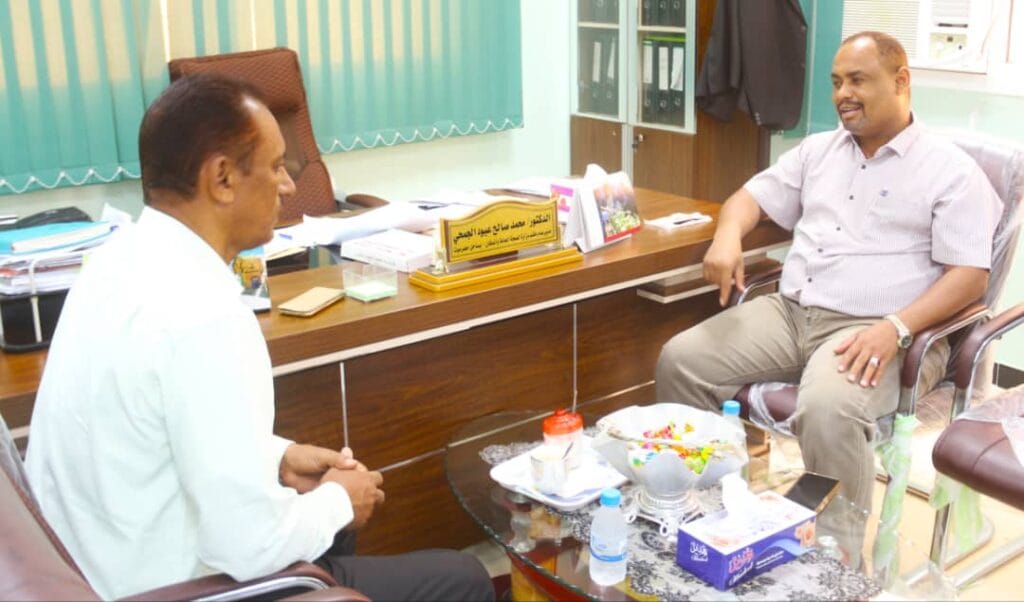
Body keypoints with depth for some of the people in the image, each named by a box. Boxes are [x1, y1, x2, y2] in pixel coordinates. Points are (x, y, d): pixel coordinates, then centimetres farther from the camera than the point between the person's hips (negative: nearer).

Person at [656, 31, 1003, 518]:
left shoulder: (951, 170, -1)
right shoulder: (818, 150, 17)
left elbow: (970, 275, -7)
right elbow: (752, 197, 18)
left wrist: (896, 328, -24)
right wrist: (727, 236, -7)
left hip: (872, 330, -6)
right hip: (789, 312, 6)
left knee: (827, 409, -37)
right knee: (680, 360, -13)